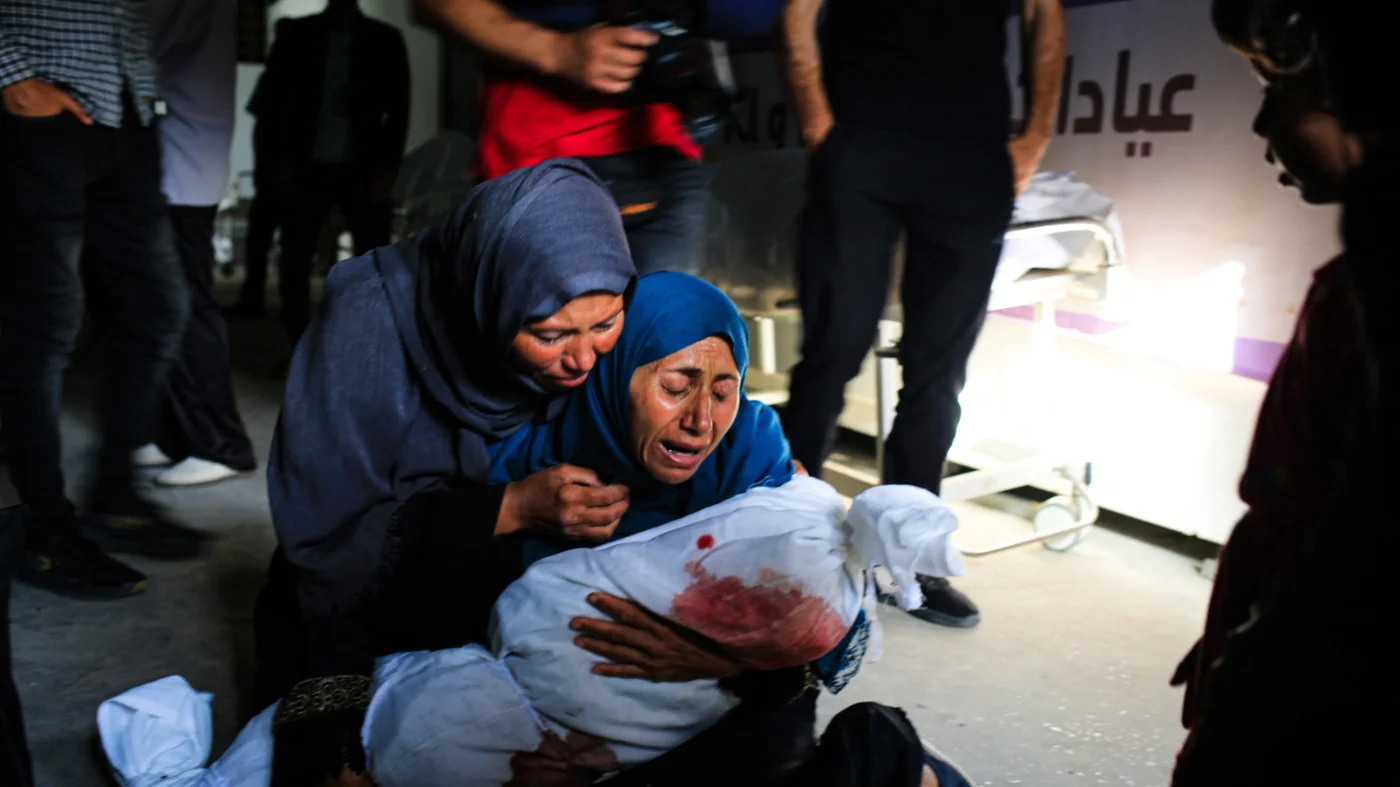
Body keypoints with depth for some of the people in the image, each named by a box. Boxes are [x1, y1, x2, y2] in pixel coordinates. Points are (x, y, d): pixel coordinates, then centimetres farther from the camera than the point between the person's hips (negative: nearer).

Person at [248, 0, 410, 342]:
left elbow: (398, 111, 4)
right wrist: (279, 160, -3)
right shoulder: (296, 35, 6)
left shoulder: (385, 40, 5)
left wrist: (387, 169, -5)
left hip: (363, 170, -1)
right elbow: (272, 102, 7)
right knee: (294, 263, -1)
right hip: (309, 168, 1)